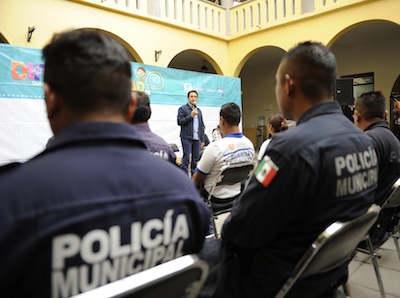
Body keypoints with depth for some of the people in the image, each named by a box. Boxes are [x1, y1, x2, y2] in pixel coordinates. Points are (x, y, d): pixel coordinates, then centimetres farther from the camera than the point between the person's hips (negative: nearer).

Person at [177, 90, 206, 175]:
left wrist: (202, 139, 13)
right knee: (186, 158, -7)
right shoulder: (182, 109, 2)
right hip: (187, 138, -5)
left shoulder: (199, 110, 18)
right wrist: (191, 115, -13)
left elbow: (202, 126, 18)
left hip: (197, 138, 5)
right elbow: (179, 121, -8)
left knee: (195, 159, 6)